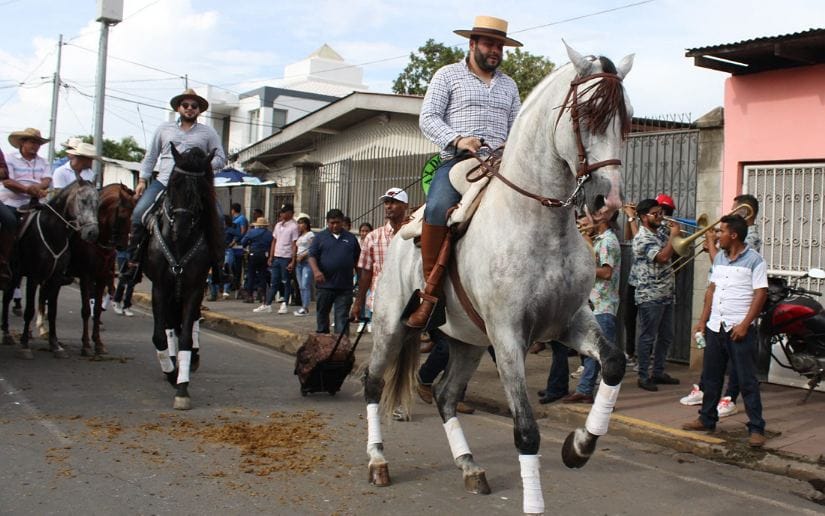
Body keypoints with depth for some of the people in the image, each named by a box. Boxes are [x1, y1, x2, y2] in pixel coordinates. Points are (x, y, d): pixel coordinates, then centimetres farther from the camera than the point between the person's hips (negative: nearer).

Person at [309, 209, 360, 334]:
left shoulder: (351, 238, 10)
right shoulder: (320, 237, 6)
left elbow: (358, 260, 14)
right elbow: (312, 255, -2)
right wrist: (316, 271, -20)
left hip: (345, 286, 0)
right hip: (325, 284, 0)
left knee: (343, 317, -2)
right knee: (322, 313, 11)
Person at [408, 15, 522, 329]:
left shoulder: (509, 85, 24)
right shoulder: (448, 75, 12)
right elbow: (428, 118, 2)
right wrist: (457, 140, -15)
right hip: (457, 160, -4)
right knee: (438, 208, -33)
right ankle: (430, 293, -23)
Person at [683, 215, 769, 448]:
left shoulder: (754, 260, -7)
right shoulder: (719, 258, 13)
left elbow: (760, 294, -10)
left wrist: (744, 324, -17)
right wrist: (703, 321, 10)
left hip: (739, 330, -7)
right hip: (715, 327, 7)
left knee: (747, 380, -4)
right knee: (710, 376, 14)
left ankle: (756, 429, 2)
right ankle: (707, 419, 26)